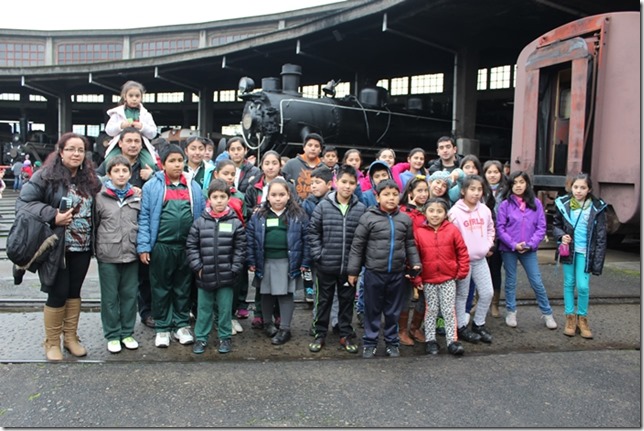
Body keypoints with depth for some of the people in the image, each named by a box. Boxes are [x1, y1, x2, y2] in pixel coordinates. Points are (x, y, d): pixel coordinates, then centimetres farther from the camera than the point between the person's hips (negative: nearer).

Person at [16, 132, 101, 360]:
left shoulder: (89, 178, 6)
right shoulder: (45, 176, -8)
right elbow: (23, 203, -11)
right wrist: (52, 216, -21)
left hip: (82, 248, 4)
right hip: (56, 248, -4)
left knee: (74, 292, 13)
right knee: (58, 293, 1)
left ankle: (71, 337, 26)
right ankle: (52, 343, 17)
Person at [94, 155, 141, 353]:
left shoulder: (136, 197, 6)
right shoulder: (100, 197, -2)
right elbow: (94, 224, 3)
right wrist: (97, 247, 2)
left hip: (131, 254, 3)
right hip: (108, 255, -2)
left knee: (130, 294, 10)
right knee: (110, 297, 7)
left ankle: (127, 333, 23)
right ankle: (112, 335, 18)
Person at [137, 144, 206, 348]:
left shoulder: (194, 187, 7)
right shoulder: (152, 186, -1)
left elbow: (202, 216, 9)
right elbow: (144, 217, -4)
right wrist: (143, 246, -9)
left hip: (186, 247, 3)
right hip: (161, 246, -2)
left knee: (183, 288, 13)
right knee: (161, 288, 9)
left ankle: (181, 325, 26)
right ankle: (162, 328, 22)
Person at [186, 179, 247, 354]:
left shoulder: (235, 223, -3)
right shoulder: (200, 222, 0)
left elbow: (240, 249, -2)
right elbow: (191, 246, 2)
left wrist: (234, 269, -8)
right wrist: (197, 267, -5)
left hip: (226, 277, -1)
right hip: (204, 276, 1)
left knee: (225, 309, 10)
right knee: (204, 309, 13)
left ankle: (225, 337, 26)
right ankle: (201, 338, 26)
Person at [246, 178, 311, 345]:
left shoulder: (298, 215, -3)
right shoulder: (259, 215, 1)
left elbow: (306, 238, -3)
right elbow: (250, 238, 3)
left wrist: (305, 262, -5)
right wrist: (251, 261, 0)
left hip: (288, 262, -2)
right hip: (265, 261, 2)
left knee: (286, 294, 4)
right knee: (266, 293, 15)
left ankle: (285, 329, 15)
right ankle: (268, 323, 34)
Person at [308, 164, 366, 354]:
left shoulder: (361, 209, -4)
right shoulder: (323, 206, -5)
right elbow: (313, 232, -1)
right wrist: (318, 254, -7)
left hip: (350, 266, 1)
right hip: (326, 265, 0)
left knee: (347, 301, 14)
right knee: (324, 300, 13)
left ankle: (346, 335, 28)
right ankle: (320, 334, 28)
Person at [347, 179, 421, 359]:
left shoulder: (405, 219, 2)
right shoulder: (368, 217, -8)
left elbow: (410, 244, 12)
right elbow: (357, 245, -5)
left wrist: (415, 263, -1)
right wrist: (353, 270, -5)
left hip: (397, 273, 3)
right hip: (373, 272, -3)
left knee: (393, 310, 14)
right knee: (372, 309, 10)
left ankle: (392, 342, 29)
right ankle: (369, 342, 23)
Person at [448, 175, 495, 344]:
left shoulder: (485, 210, 3)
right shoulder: (455, 212, -14)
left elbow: (490, 229, 17)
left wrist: (488, 245, 5)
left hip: (480, 259, 5)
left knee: (487, 293, 8)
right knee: (462, 295, 7)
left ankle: (479, 324, 26)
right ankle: (462, 327, 21)